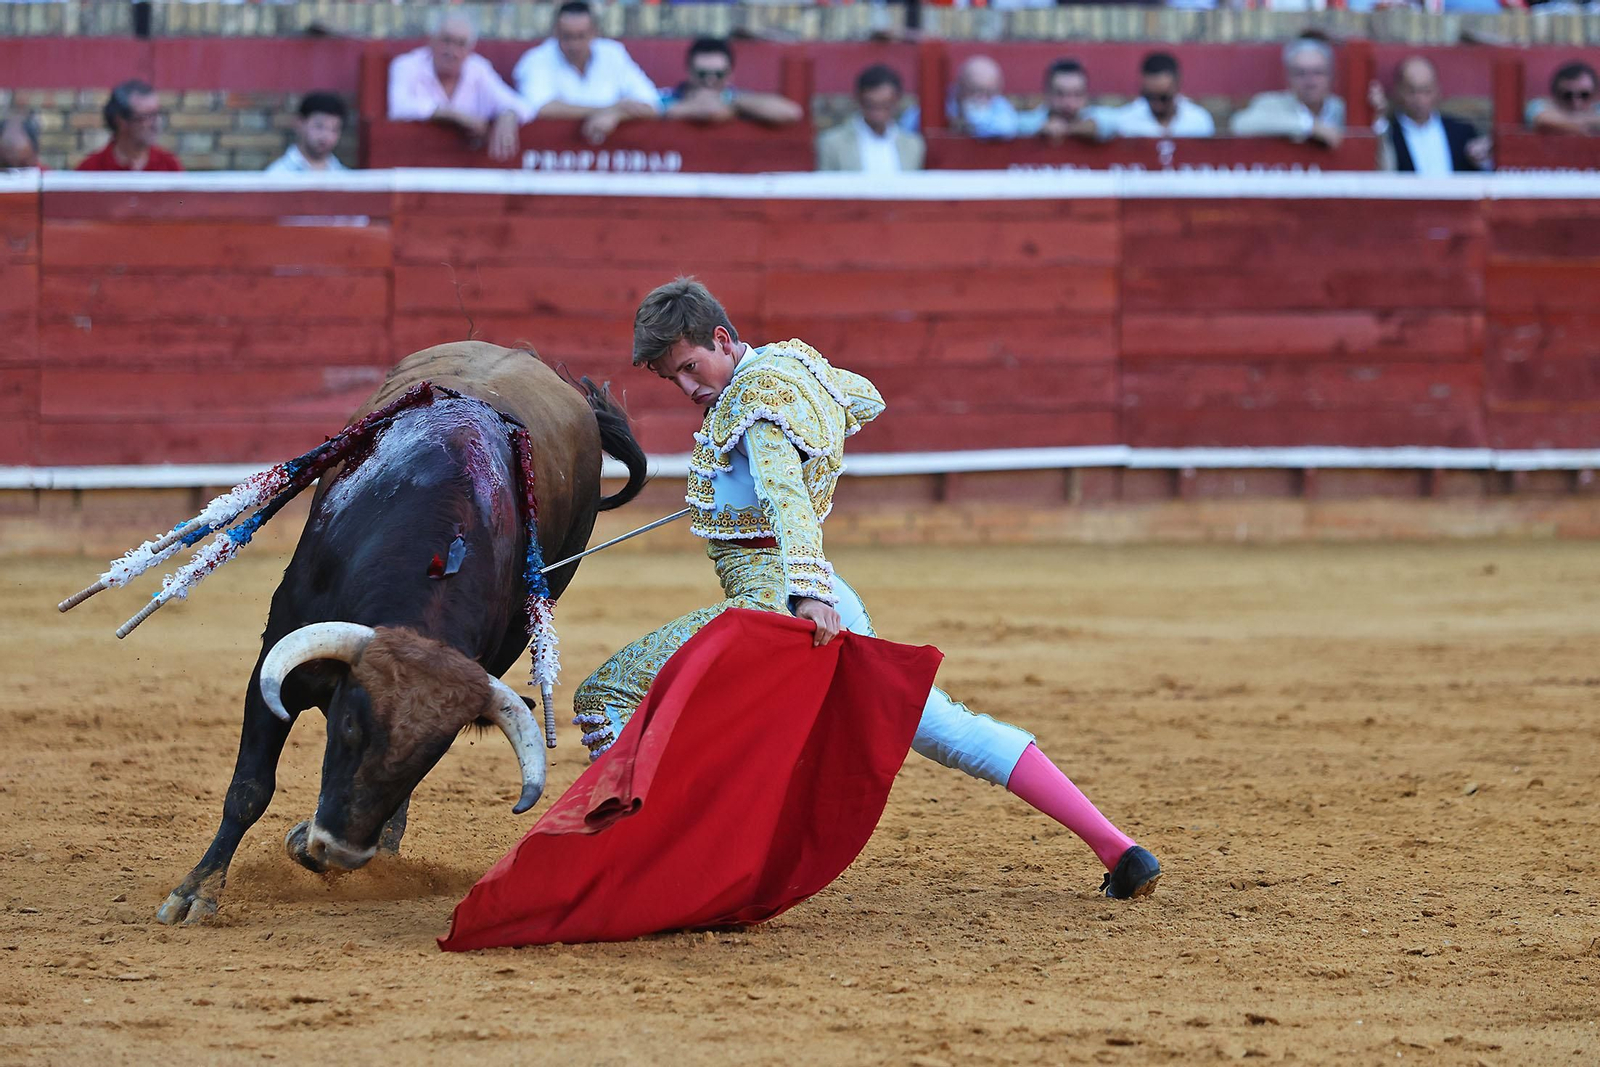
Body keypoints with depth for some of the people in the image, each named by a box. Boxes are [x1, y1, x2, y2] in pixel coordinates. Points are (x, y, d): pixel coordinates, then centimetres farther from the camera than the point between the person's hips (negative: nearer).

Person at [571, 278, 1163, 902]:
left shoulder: (753, 397, -11)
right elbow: (867, 401, 37)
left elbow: (785, 495, -27)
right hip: (822, 600, 9)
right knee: (941, 726, 13)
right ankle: (1118, 850, 6)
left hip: (773, 596, -9)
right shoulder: (794, 361, 15)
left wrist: (809, 595, -39)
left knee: (603, 699, -6)